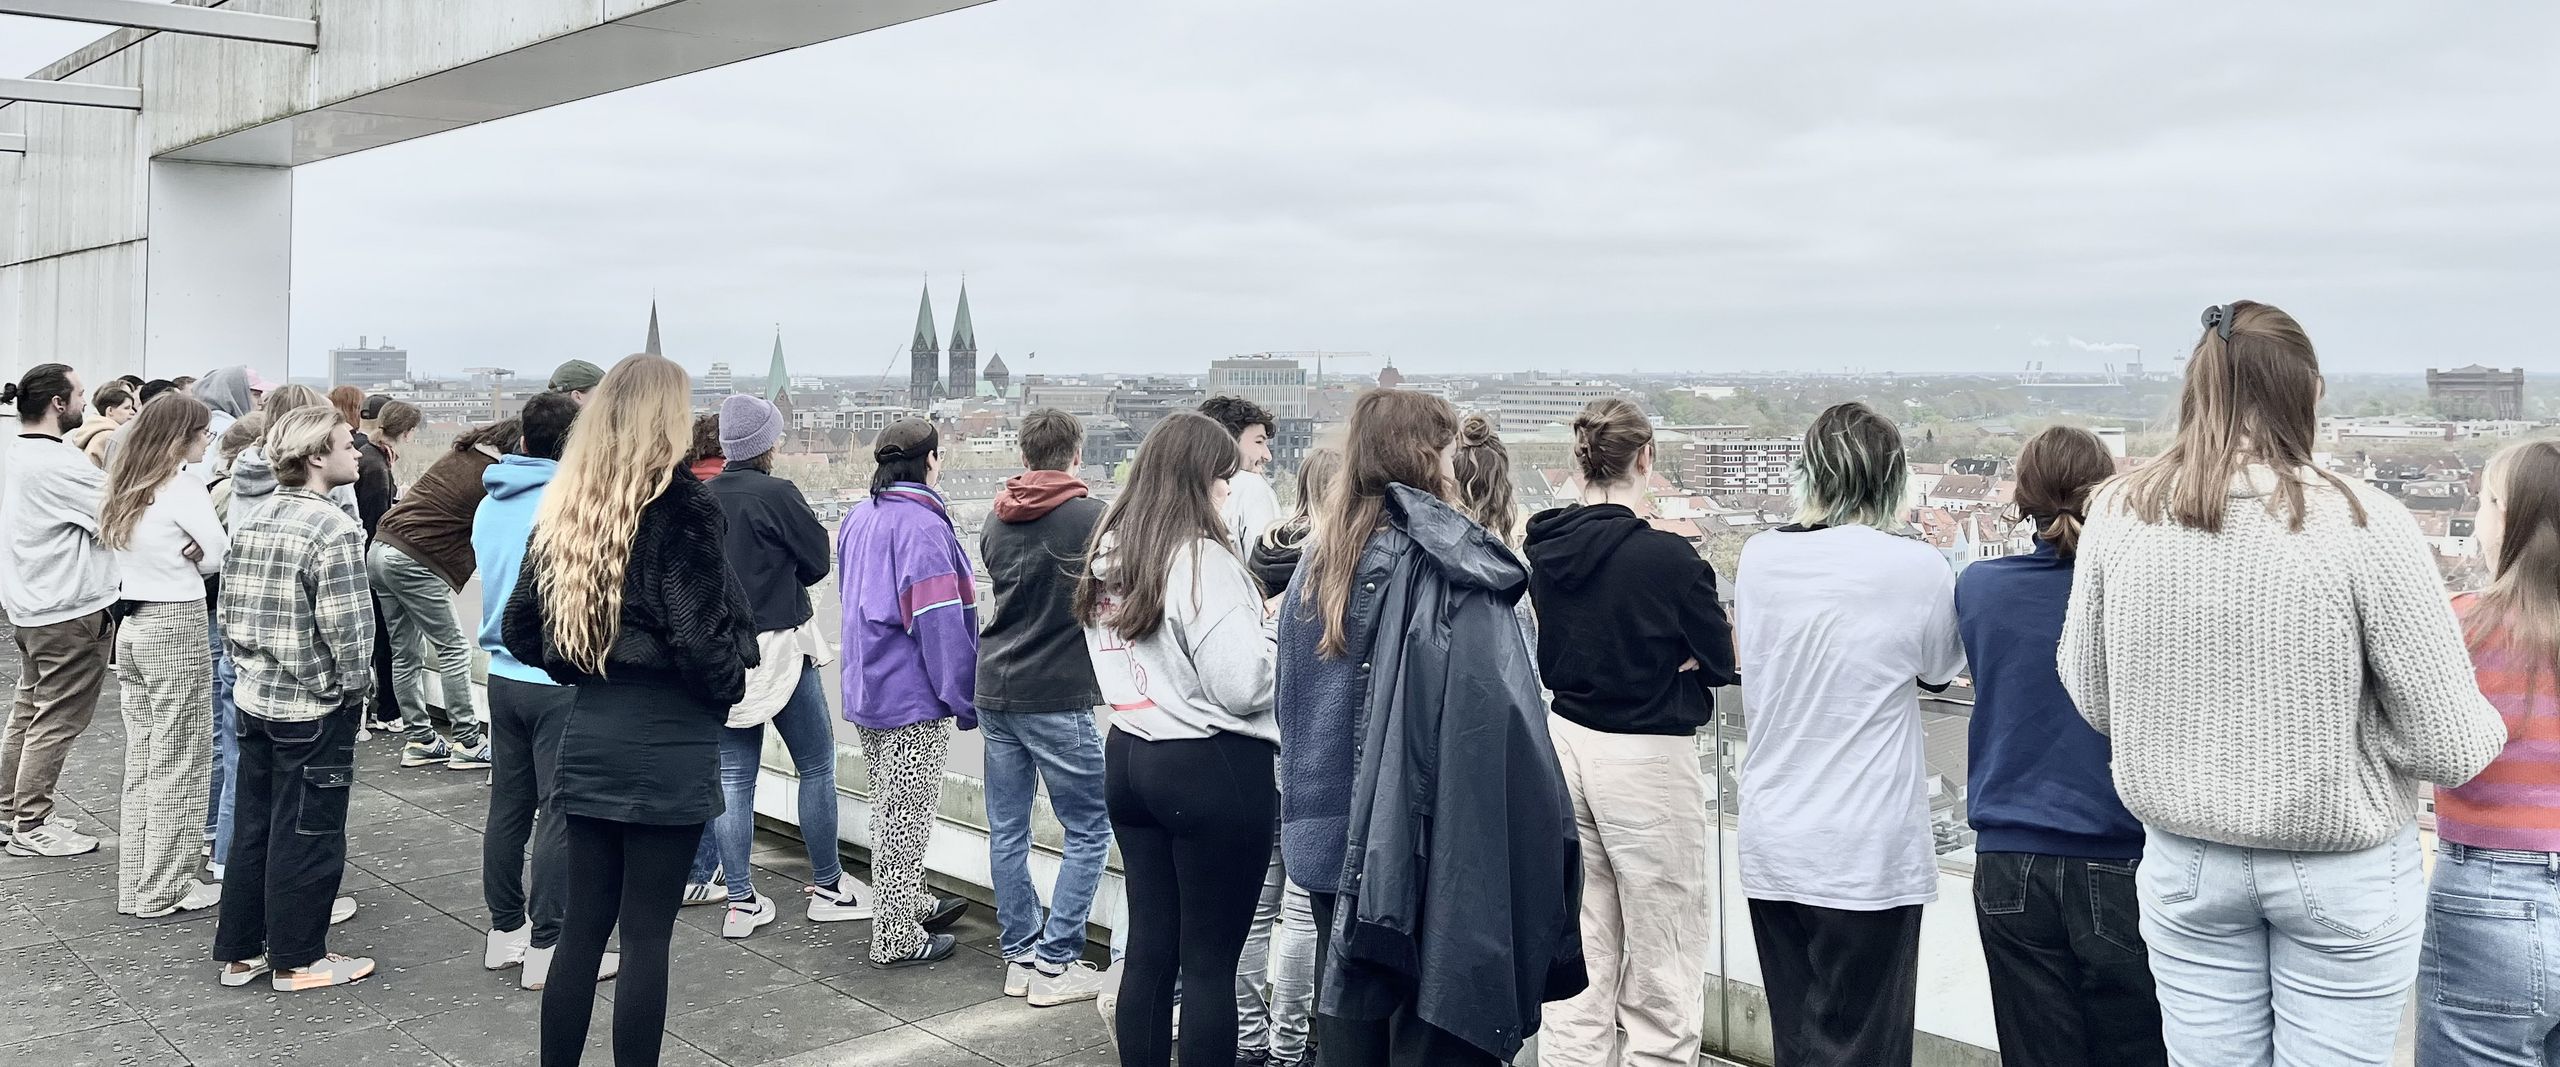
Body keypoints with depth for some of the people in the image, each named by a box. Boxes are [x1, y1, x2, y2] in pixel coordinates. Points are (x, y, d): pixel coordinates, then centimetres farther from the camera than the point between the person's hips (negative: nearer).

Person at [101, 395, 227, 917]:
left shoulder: (127, 488, 10)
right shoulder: (182, 486, -14)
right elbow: (217, 556, -9)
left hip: (133, 626, 8)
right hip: (176, 625, -8)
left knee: (142, 759, 13)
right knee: (180, 762, 1)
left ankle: (135, 883, 19)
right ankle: (165, 890, 6)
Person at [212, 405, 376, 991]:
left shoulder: (255, 521, 6)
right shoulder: (334, 531, -19)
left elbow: (230, 608, 10)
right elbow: (347, 625, -21)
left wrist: (250, 667, 17)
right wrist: (356, 684, -6)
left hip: (255, 697, 8)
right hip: (314, 706, -8)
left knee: (252, 826, 16)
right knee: (307, 833, 4)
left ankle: (240, 951, 26)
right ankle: (297, 959, 15)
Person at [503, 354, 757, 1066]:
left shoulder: (565, 508, 6)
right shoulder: (678, 507, -14)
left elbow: (519, 629, 11)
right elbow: (698, 636, -20)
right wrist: (730, 687, -2)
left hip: (587, 740, 6)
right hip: (667, 749, -6)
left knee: (581, 927, 15)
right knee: (647, 936, 3)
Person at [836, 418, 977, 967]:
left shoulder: (857, 519, 11)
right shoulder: (921, 525, -18)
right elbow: (939, 621, -21)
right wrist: (965, 698, -15)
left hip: (866, 692, 9)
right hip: (914, 697, -9)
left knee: (890, 810, 20)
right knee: (907, 816, 0)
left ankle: (909, 904, 34)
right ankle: (897, 938, 7)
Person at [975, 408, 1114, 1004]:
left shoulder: (998, 520, 7)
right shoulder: (1090, 517, -11)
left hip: (994, 689, 7)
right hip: (1055, 696, -6)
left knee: (1007, 831, 12)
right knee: (1088, 830, 4)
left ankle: (1019, 955, 19)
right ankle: (1054, 962, 3)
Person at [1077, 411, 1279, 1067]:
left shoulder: (1108, 553, 8)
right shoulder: (1202, 560, -16)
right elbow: (1240, 684, -20)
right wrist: (1278, 649, 0)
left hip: (1129, 757, 7)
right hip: (1213, 768, -7)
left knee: (1148, 947, 13)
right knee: (1210, 961, 1)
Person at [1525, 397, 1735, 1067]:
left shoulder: (1545, 551, 1)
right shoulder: (1669, 558, -16)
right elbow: (1721, 662, -6)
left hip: (1565, 742, 6)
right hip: (1646, 758, -6)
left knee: (1580, 962, 13)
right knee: (1662, 972, 6)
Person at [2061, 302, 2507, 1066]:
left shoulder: (2118, 515, -8)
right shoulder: (2362, 524, -18)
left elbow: (2093, 701, 3)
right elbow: (2450, 749, -12)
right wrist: (2491, 726, 9)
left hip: (2184, 862, 3)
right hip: (2342, 873, -2)